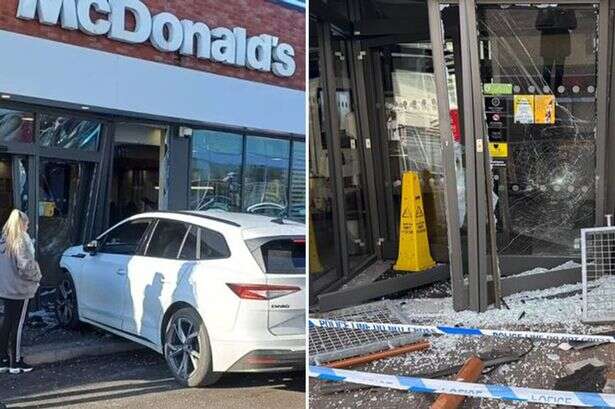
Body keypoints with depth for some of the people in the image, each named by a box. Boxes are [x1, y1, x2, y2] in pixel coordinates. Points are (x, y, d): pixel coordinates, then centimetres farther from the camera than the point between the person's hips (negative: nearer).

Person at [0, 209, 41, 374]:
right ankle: (15, 363, 10)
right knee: (17, 326, 1)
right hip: (19, 290, -7)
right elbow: (25, 266, -23)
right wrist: (37, 277, -7)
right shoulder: (21, 240, -17)